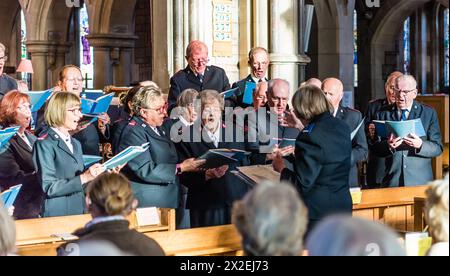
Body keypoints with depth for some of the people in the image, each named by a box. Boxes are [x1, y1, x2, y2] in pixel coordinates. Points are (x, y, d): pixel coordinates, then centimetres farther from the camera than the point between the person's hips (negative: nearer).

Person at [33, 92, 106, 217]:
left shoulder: (76, 144, 20)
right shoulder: (44, 144, -7)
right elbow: (49, 187, -15)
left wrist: (95, 174, 0)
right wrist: (84, 178, -22)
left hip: (81, 212, 7)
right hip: (57, 215, -7)